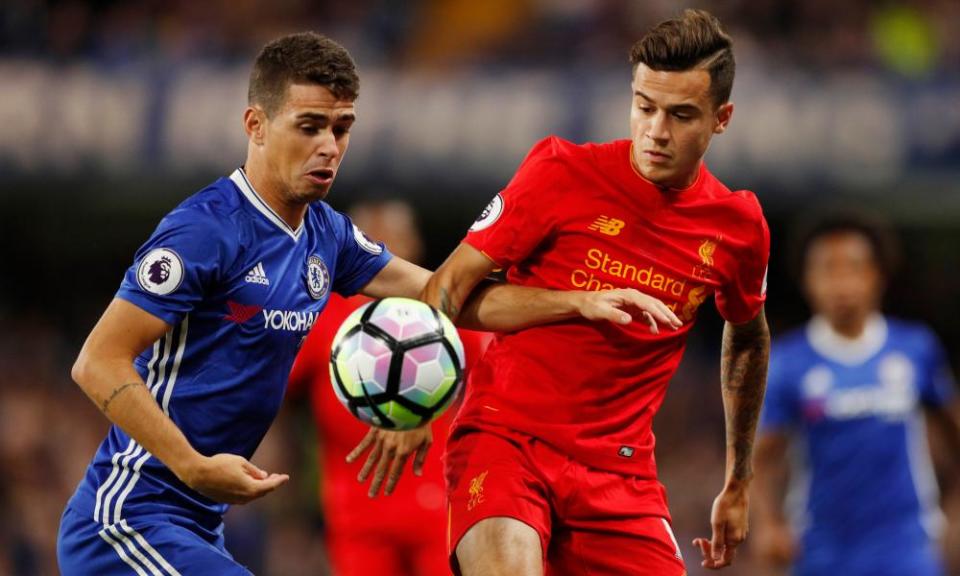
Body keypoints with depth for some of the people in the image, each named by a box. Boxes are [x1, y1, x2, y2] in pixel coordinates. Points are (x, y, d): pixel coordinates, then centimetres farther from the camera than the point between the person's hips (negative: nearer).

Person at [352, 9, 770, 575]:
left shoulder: (739, 228, 3)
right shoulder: (563, 172, -8)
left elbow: (749, 339, 23)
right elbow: (452, 282, -8)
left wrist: (739, 485, 28)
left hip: (620, 470, 4)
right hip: (505, 437, -4)